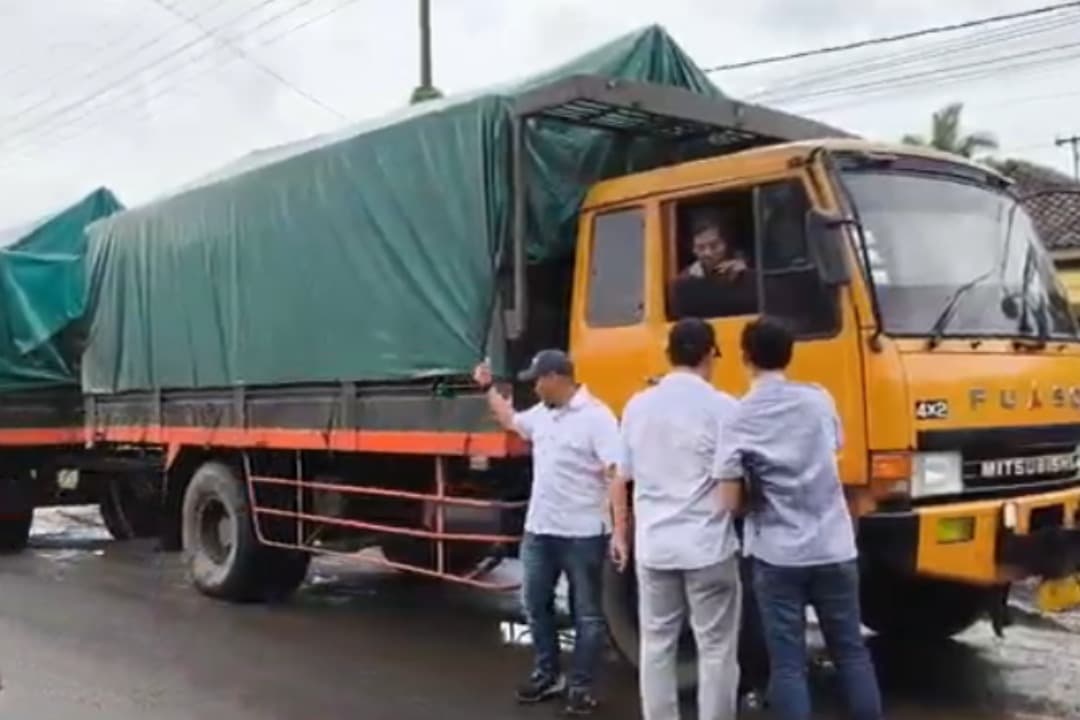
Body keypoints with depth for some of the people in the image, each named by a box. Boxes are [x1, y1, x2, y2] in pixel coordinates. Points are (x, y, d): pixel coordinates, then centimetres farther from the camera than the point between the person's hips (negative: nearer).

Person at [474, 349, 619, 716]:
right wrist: (488, 387, 31)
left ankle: (581, 686, 17)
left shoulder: (596, 417, -17)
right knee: (536, 605, 17)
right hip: (539, 530, 8)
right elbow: (511, 420, 33)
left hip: (582, 534, -8)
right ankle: (547, 673, 33)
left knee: (587, 614, 6)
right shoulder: (541, 413, 9)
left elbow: (617, 474, -22)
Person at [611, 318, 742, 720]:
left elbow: (621, 479, 11)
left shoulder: (638, 406, 5)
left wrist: (620, 532, 22)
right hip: (709, 547, -4)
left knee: (656, 646, 13)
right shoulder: (722, 408, -9)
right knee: (716, 650, 5)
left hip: (653, 546, 4)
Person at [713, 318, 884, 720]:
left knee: (787, 663, 3)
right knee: (851, 652, 15)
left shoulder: (739, 418, -9)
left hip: (777, 555, -3)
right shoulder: (819, 400, 2)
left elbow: (731, 501, -10)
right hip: (833, 549, 3)